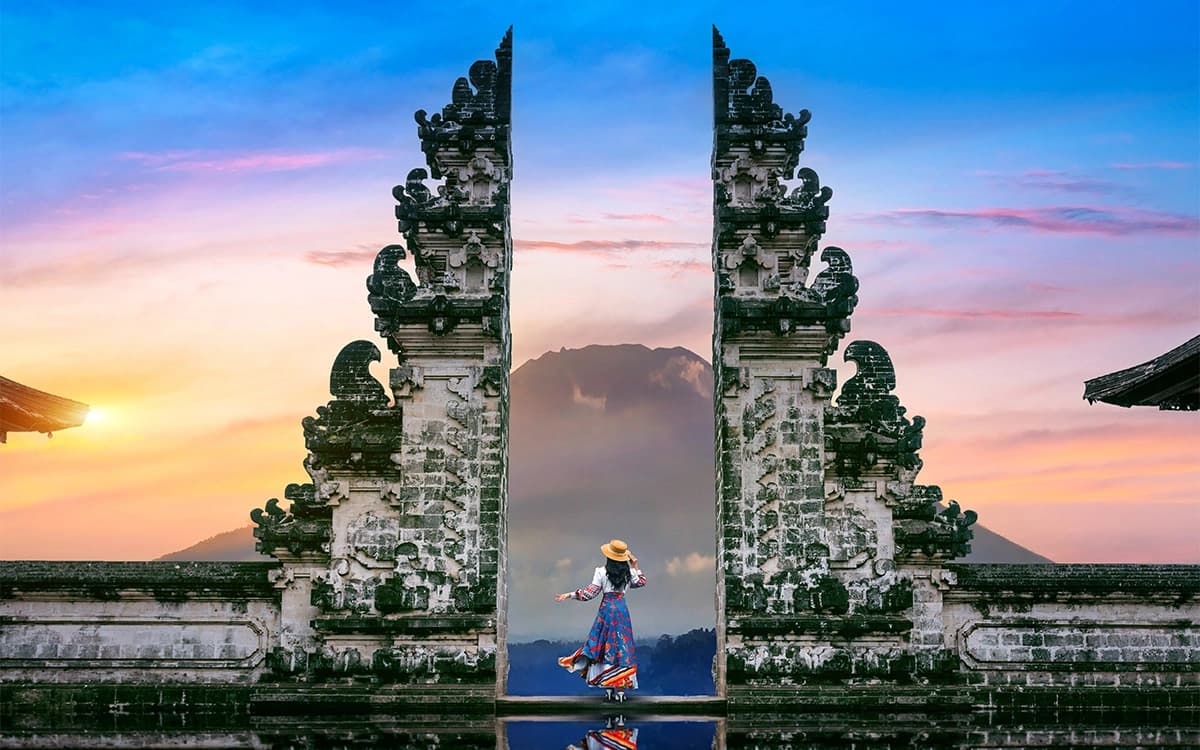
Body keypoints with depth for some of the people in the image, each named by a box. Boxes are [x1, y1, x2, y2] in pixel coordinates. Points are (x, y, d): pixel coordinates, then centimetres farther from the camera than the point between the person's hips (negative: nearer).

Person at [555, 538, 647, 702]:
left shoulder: (602, 572, -8)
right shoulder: (629, 572, 1)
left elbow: (589, 593, -8)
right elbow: (640, 583, 21)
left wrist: (570, 595, -1)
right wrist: (635, 567, 23)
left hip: (606, 610, -2)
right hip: (622, 610, 2)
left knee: (606, 647, 6)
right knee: (622, 648, 4)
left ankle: (608, 689, 3)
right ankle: (620, 690, 1)